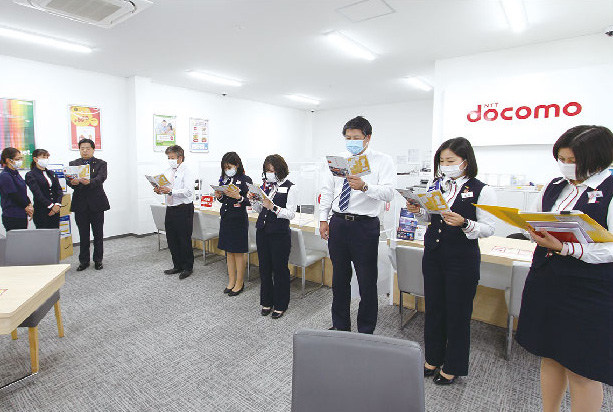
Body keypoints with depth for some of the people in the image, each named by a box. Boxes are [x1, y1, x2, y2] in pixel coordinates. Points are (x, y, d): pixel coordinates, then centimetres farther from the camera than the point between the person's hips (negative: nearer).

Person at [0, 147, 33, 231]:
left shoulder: (16, 174, 13)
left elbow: (24, 193, 15)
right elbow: (14, 196, -14)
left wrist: (29, 205, 0)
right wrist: (26, 206, -1)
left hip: (22, 215, 8)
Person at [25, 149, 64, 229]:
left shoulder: (51, 173, 16)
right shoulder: (31, 175, -1)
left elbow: (59, 190, 8)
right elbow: (37, 194, -10)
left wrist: (58, 204, -7)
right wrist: (51, 206, -16)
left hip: (55, 210, 5)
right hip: (41, 212, -5)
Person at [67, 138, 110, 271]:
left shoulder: (101, 163, 3)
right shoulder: (73, 164, 10)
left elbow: (101, 178, -16)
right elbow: (68, 179, -3)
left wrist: (89, 181, -36)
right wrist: (72, 182, -27)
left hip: (96, 203, -2)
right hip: (80, 204, 2)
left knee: (98, 233, 6)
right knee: (83, 234, 8)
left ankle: (98, 259, 18)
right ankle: (84, 260, 19)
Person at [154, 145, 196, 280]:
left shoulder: (187, 172, -10)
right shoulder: (168, 172, 14)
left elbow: (188, 191, -21)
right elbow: (165, 187, 21)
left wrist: (170, 191, -28)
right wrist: (160, 190, -2)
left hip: (183, 210, -8)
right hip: (170, 209, 8)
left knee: (184, 240, 1)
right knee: (172, 240, 14)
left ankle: (188, 267, 15)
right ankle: (177, 266, 28)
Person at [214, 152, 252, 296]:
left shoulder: (245, 180, -10)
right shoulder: (224, 179, 9)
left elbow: (250, 202, -13)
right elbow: (224, 200, 16)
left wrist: (238, 197, -28)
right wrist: (219, 196, -5)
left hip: (239, 219, -7)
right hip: (226, 218, 7)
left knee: (238, 252, 2)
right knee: (229, 251, 13)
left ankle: (239, 283, 16)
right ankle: (231, 281, 26)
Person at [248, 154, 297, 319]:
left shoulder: (290, 188, -8)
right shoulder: (265, 185, 9)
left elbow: (291, 214, -15)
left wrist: (273, 207, -26)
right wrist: (253, 200, -3)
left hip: (280, 234, -6)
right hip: (262, 231, 6)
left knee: (279, 269, 5)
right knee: (264, 268, 14)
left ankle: (280, 305, 21)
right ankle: (267, 302, 30)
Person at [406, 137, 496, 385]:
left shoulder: (482, 191, -10)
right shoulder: (436, 185, 5)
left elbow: (488, 228, -11)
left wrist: (464, 223, -28)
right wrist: (417, 211, -6)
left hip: (462, 259, -5)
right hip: (433, 253, 5)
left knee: (457, 312, 9)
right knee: (433, 308, 16)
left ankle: (453, 366, 30)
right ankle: (433, 359, 36)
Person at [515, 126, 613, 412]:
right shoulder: (553, 187, 8)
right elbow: (535, 226, 16)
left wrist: (564, 247, -25)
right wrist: (538, 235, -5)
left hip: (589, 291, -5)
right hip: (545, 281, 6)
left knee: (582, 369, 7)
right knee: (549, 356, 17)